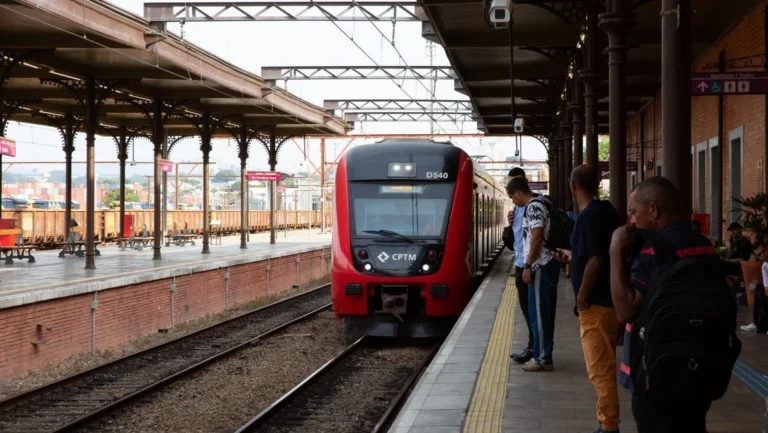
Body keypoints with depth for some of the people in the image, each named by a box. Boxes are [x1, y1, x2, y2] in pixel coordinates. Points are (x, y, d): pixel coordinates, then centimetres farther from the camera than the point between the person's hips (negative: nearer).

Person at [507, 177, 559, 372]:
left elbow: (536, 238, -20)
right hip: (546, 265, 10)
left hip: (540, 267, -10)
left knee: (539, 313, -6)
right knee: (543, 313, 12)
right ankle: (542, 355, 18)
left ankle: (542, 359, -2)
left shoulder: (533, 207, -14)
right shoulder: (538, 205, 17)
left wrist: (528, 266, -18)